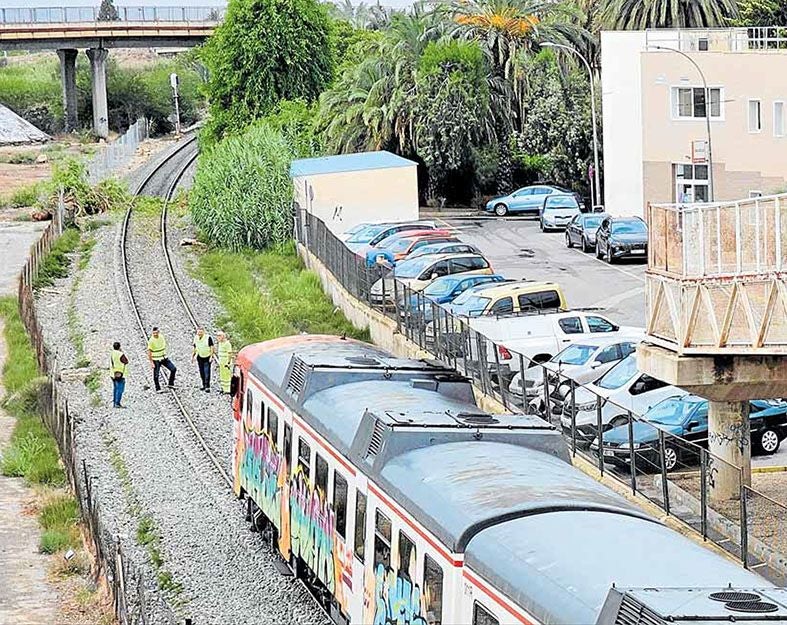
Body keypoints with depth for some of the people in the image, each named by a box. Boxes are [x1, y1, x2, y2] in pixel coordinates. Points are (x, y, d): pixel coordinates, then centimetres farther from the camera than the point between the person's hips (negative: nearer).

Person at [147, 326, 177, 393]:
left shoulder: (161, 337, -2)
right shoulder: (151, 340, -18)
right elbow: (149, 352, -15)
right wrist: (151, 362, -18)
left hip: (164, 358, 6)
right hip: (156, 360, -6)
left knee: (173, 369, 2)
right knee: (156, 375, -2)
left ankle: (171, 384, 15)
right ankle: (158, 389, 13)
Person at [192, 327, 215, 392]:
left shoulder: (208, 338, -13)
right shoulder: (196, 339, 4)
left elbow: (211, 348, -11)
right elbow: (195, 349, 15)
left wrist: (211, 356, -17)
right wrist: (192, 356, 12)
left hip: (207, 357, -6)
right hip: (200, 357, 6)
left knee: (207, 373, -12)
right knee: (201, 372, 10)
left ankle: (207, 387, -13)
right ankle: (204, 385, 23)